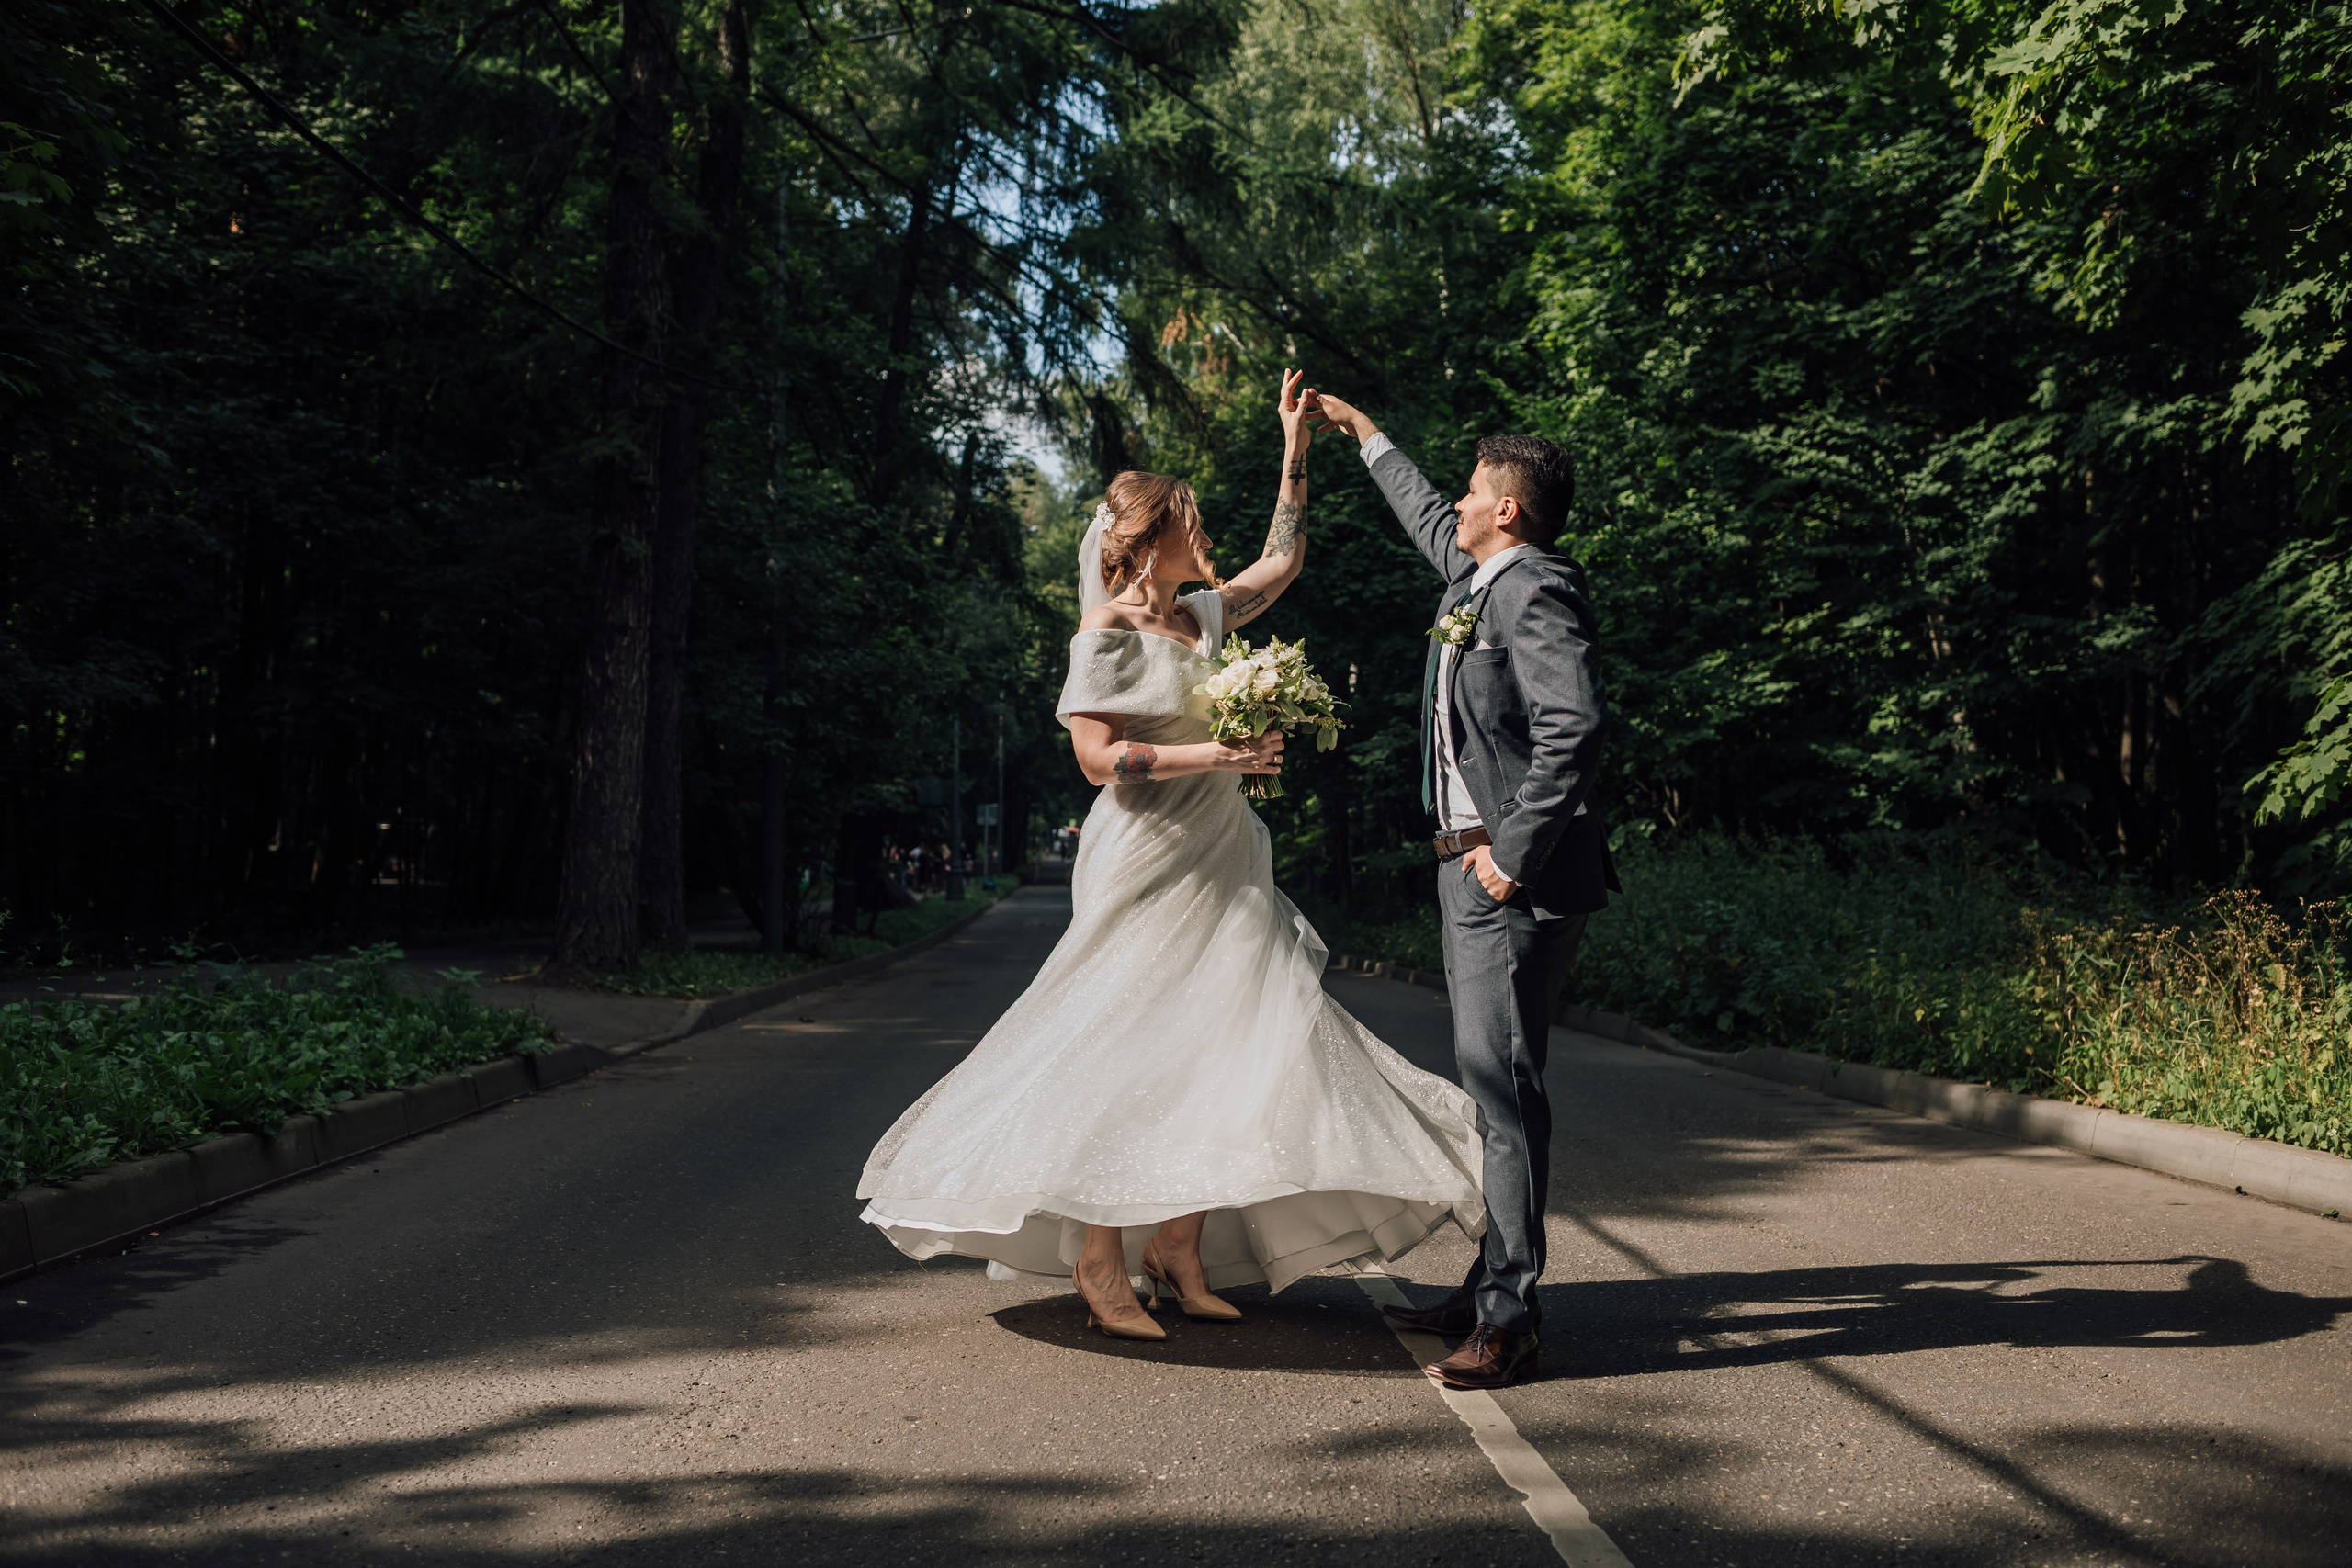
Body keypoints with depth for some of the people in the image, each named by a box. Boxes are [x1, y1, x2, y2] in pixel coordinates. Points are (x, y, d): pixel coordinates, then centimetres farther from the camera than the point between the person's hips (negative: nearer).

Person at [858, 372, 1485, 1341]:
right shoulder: (1107, 634, -9)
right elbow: (1099, 756, -16)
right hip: (1147, 871, -8)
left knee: (1219, 1057, 6)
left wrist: (1295, 448, 22)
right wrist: (1215, 756, -18)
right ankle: (1100, 1270, 3)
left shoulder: (1202, 618, 13)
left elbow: (1282, 561, 25)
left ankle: (1179, 1254, 16)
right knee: (1127, 1058, -5)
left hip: (1221, 870, 8)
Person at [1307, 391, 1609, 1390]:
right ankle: (1491, 1287, 21)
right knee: (1491, 1080, 13)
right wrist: (1358, 428, 48)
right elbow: (1424, 514, 38)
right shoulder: (1473, 575, 16)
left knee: (1502, 1078, -11)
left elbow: (1575, 725, -25)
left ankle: (1510, 1318, -6)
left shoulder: (1535, 591, -13)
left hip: (1515, 874, -10)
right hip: (1470, 866, 10)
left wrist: (1513, 852, -22)